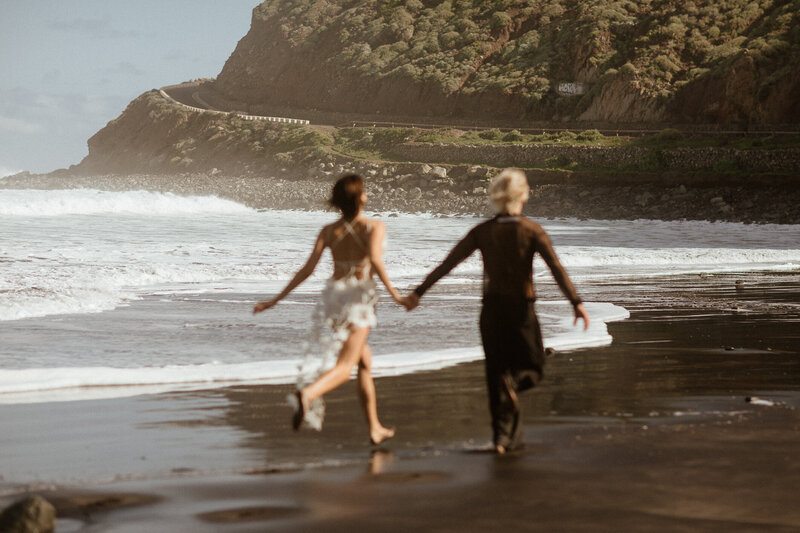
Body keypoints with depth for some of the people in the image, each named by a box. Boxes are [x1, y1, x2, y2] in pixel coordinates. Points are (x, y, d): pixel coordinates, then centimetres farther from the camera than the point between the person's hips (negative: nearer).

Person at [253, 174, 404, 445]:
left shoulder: (329, 231, 6)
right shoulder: (374, 227, -5)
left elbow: (307, 269, -2)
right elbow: (375, 259, -24)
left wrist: (275, 300, 1)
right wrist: (392, 291, -21)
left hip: (332, 293, 5)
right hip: (360, 295, -5)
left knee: (364, 361, 19)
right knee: (344, 367, -9)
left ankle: (375, 428, 21)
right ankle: (307, 394, -40)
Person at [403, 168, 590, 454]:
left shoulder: (482, 231, -1)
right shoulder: (532, 230, -8)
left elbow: (447, 263, -1)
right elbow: (556, 268, -17)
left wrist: (420, 291, 5)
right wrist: (576, 302, -20)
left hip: (492, 307, 2)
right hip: (522, 307, -2)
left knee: (497, 370, 11)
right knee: (531, 368, 15)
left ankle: (503, 433, 5)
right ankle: (511, 385, -19)